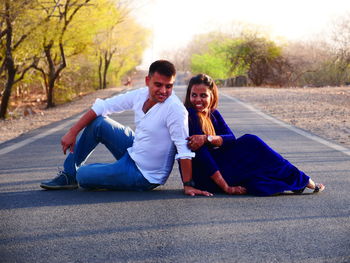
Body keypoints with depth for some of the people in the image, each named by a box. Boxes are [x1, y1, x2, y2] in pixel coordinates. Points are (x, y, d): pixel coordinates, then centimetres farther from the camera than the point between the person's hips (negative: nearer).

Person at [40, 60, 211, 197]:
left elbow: (184, 149, -28)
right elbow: (102, 106, 0)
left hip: (144, 176, -7)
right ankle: (69, 174, 18)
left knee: (82, 176, -9)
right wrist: (73, 132, -3)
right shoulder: (140, 95, -6)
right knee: (97, 123, 1)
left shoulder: (175, 108, -27)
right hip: (133, 152, 7)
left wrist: (188, 186, -30)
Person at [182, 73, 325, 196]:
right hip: (203, 177, -8)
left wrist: (207, 138, -25)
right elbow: (201, 154, -22)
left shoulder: (213, 114, 10)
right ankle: (301, 181, -11)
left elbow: (231, 139, -4)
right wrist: (226, 188, -27)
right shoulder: (190, 115, -15)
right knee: (250, 143, -16)